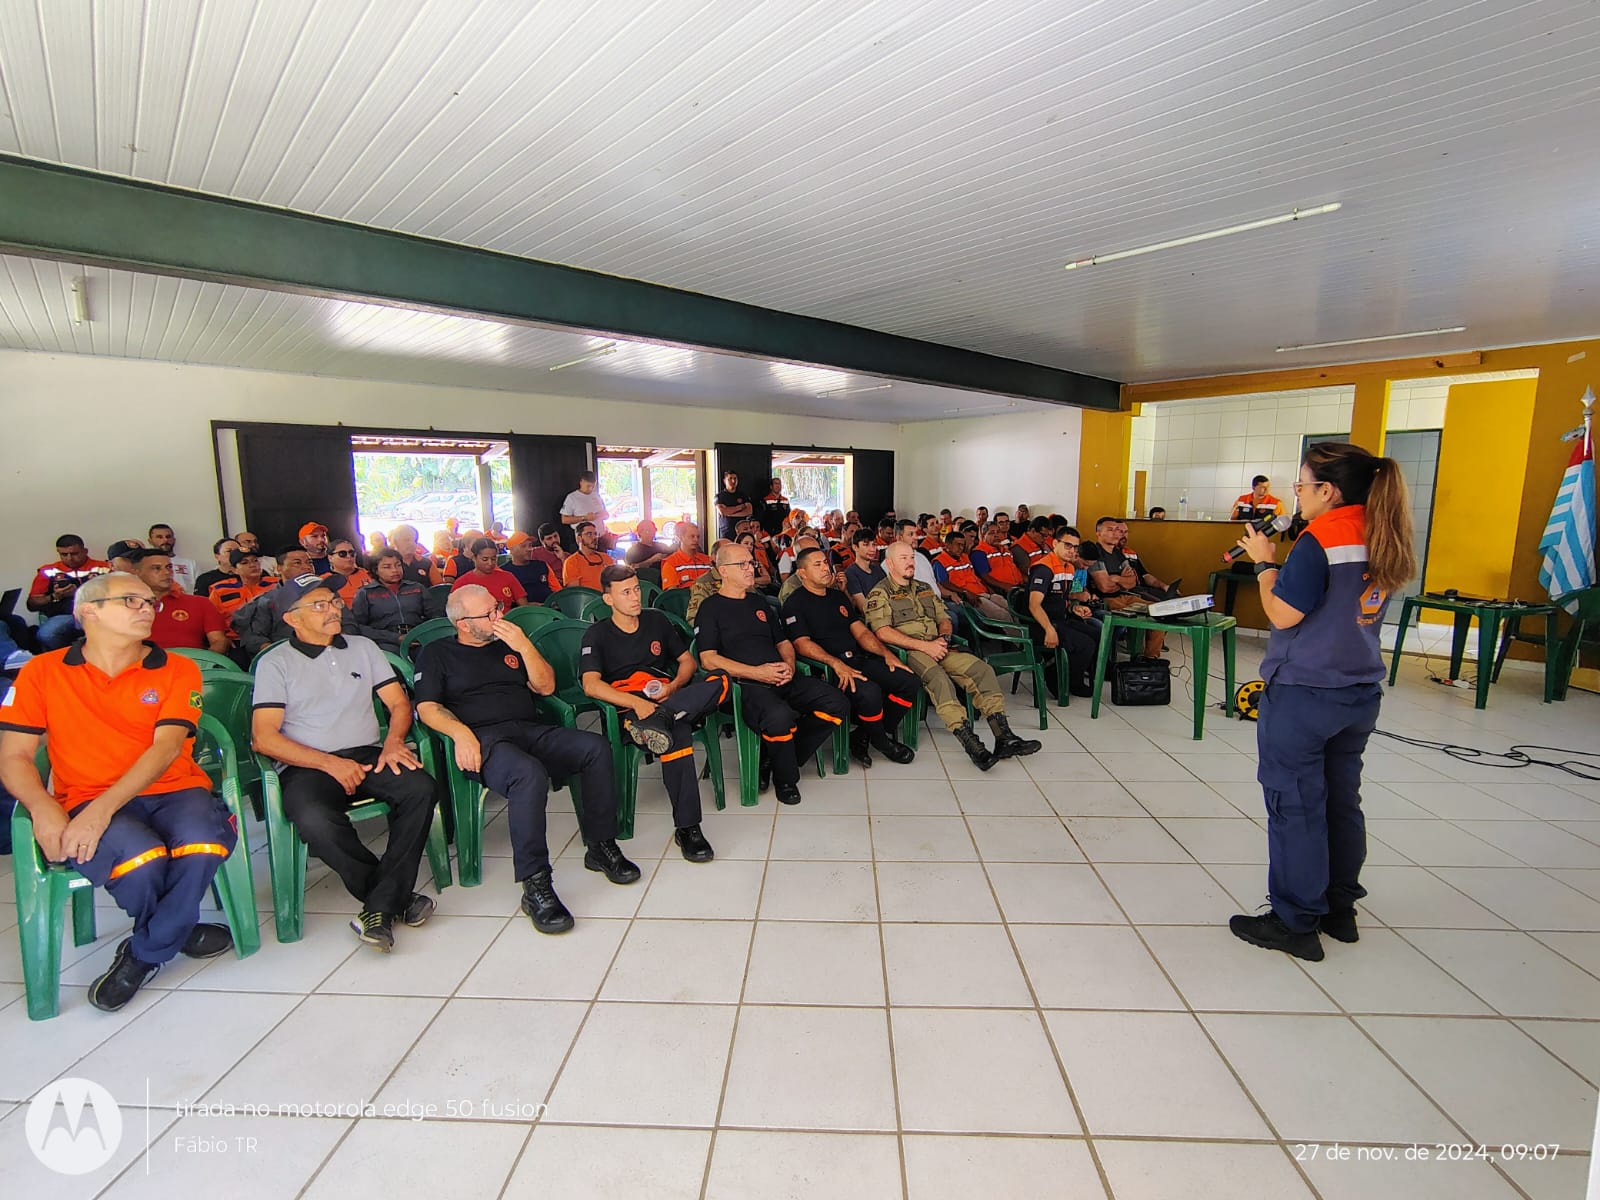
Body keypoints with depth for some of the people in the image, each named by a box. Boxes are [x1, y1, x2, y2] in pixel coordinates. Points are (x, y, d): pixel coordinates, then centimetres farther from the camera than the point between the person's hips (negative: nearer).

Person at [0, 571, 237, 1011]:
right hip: (86, 801, 0)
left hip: (174, 791, 1)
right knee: (141, 857, -34)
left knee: (203, 844, -33)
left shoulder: (178, 670, 5)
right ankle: (178, 930, 3)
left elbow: (167, 747, -6)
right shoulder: (42, 672, 9)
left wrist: (102, 809, -19)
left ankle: (145, 953, -2)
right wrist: (43, 810, -14)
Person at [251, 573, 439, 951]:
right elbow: (263, 738, -3)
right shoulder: (275, 663, 6)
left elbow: (399, 703, 14)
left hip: (368, 756, 3)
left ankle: (381, 905, -22)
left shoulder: (363, 648, 17)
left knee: (420, 787, -29)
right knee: (316, 820, -36)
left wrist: (393, 742, -7)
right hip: (307, 767, -3)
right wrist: (329, 763, -14)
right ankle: (398, 897, -18)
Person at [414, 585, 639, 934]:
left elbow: (545, 687, 15)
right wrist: (460, 732, -19)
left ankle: (601, 847, -9)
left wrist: (525, 647, 0)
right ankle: (535, 886, -31)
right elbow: (426, 706, 1)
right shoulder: (437, 653, 13)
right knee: (529, 774, -38)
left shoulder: (509, 643, 23)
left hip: (531, 731, 5)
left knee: (596, 747, -21)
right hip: (483, 738, -5)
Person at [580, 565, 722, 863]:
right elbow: (590, 685, -8)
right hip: (627, 704, -4)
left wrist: (674, 687, -1)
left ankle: (660, 718, -45)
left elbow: (687, 660, 22)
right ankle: (686, 827, -34)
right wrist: (636, 703, -23)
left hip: (669, 698, 4)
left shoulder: (656, 620, 20)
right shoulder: (597, 635, 7)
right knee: (677, 735, -37)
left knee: (719, 681, -27)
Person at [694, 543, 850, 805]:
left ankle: (772, 758, -2)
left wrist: (789, 665, 2)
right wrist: (756, 672, -15)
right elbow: (709, 659, -6)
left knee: (838, 705, -13)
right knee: (779, 716, -38)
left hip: (783, 680, 7)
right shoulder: (710, 608, 5)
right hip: (744, 685, -6)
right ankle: (785, 779, -6)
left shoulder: (759, 602, 24)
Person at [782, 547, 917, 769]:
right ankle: (881, 741, -2)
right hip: (826, 667, -7)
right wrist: (836, 664, -27)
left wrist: (886, 653, 1)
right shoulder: (795, 604, 1)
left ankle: (863, 736, 1)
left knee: (908, 681, -10)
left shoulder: (837, 596, 23)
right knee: (870, 691, -33)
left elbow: (861, 631, 18)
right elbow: (802, 644, -12)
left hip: (858, 659, 8)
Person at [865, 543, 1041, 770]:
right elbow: (882, 632, -11)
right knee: (938, 678, -36)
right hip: (907, 652, -6)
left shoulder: (924, 589, 27)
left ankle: (1004, 737, -19)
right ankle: (970, 742, -39)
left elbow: (944, 618, 25)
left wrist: (943, 637, -1)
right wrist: (924, 646, -16)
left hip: (937, 647, 7)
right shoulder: (880, 594, 4)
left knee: (981, 669, -15)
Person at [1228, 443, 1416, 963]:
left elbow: (1284, 614, -16)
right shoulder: (1384, 541, 8)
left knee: (1294, 805, 2)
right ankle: (1340, 909, 31)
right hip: (1360, 691, 8)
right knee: (1341, 799, 17)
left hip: (1302, 693, -8)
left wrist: (1264, 562, -5)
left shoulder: (1317, 541, -17)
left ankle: (1296, 923, 13)